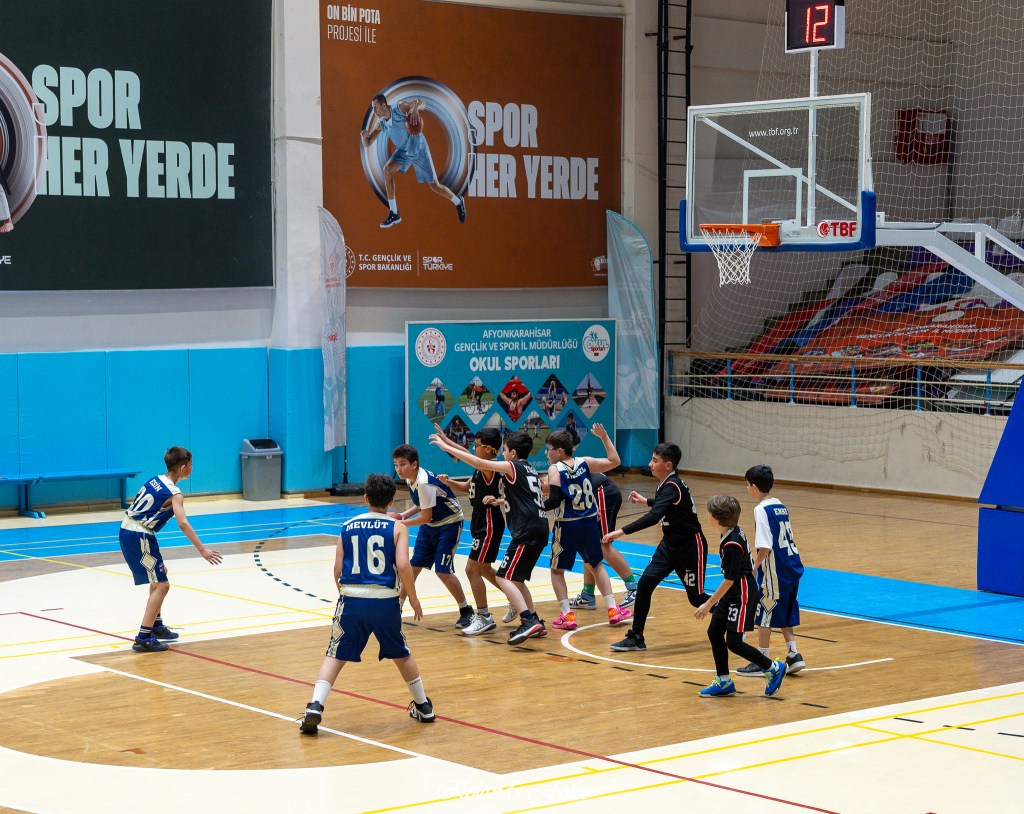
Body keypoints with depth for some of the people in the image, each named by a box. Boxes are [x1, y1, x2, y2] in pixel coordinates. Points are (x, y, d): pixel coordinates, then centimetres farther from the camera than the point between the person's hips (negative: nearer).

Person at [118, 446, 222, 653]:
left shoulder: (155, 480, 12)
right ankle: (143, 639, -14)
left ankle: (156, 626, 36)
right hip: (139, 537, -9)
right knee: (161, 585, -7)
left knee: (157, 579, 25)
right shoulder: (174, 494, -13)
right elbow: (183, 523, -26)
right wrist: (202, 550, -30)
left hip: (126, 530, 9)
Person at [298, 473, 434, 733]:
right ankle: (423, 707, 31)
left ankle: (315, 707, -12)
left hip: (352, 599, 0)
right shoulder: (397, 528, 2)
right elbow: (403, 565, -10)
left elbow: (338, 569, 5)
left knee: (335, 656, 7)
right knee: (401, 654, 20)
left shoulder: (348, 527, 9)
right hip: (386, 601, 0)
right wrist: (414, 599, 2)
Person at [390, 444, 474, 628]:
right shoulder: (411, 479, -2)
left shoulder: (424, 483, -29)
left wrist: (401, 524, -18)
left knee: (442, 571, -12)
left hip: (449, 524, -9)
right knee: (414, 566, 6)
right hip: (430, 525, 9)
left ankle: (466, 611, 5)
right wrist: (403, 515, -1)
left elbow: (426, 517, -25)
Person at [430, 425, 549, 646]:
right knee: (515, 578, 19)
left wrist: (445, 446, -6)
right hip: (539, 529, 9)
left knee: (504, 577, -10)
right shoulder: (530, 470, 19)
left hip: (527, 531, -9)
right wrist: (501, 501, 23)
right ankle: (536, 623, 20)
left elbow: (478, 463, -11)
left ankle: (529, 621, -21)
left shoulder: (513, 467, -6)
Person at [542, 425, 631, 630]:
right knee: (596, 565, 23)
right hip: (590, 522, 5)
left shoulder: (555, 470, -13)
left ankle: (567, 615, 2)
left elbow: (554, 501, -20)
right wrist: (604, 437, 13)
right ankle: (613, 609, 20)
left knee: (556, 570, 12)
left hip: (567, 526, -5)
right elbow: (614, 461, 10)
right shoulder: (585, 462, 0)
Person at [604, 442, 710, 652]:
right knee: (645, 584, -8)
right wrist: (645, 500, 31)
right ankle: (636, 637, -3)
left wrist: (622, 531, -45)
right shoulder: (665, 484, 2)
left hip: (690, 547, -8)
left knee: (696, 598, 4)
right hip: (669, 544, 8)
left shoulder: (672, 486, -26)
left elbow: (654, 516, -41)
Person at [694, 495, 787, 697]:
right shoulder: (732, 532, 1)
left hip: (741, 596, -10)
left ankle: (773, 669, 10)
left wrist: (708, 604, -19)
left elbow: (729, 580, -24)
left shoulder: (732, 545, -27)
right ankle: (724, 682, 17)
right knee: (714, 632, 9)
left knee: (733, 642, -5)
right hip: (731, 595, 10)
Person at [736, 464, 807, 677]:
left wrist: (753, 568, -14)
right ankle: (793, 655, 16)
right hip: (792, 567, 8)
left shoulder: (761, 510, -14)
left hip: (775, 572, -8)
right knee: (785, 615, 19)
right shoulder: (780, 506, 11)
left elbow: (765, 547, -21)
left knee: (764, 616, 2)